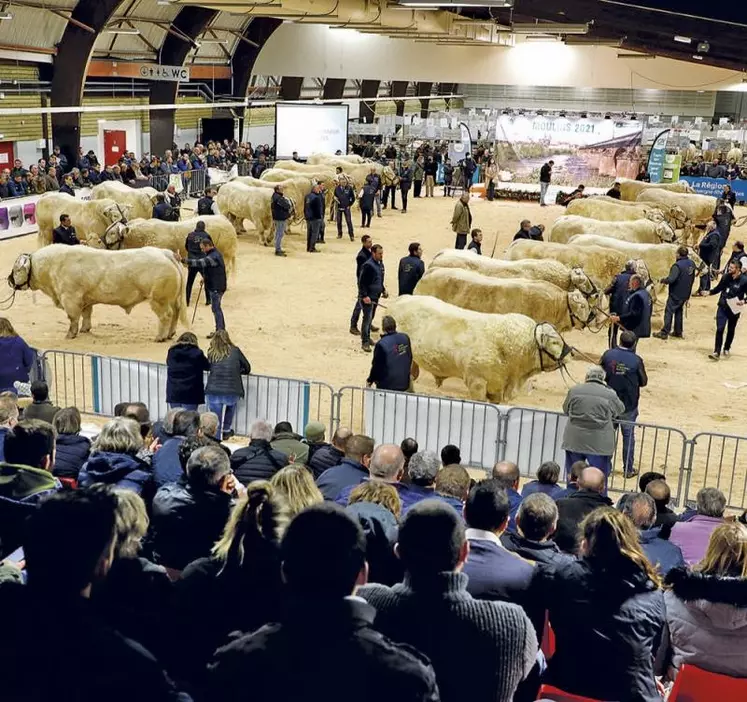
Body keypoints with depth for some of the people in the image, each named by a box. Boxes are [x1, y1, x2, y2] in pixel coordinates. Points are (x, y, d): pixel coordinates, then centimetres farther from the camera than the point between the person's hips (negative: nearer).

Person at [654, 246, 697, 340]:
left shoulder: (677, 265, -23)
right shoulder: (691, 264, 4)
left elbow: (671, 279, -30)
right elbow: (692, 279, 13)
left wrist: (663, 280, -8)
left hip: (675, 294, -8)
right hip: (685, 294, 8)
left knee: (669, 312, -1)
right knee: (679, 312, 18)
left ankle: (664, 332, 0)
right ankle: (678, 332, 22)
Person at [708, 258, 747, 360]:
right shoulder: (725, 277, -3)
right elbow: (719, 288, 12)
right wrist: (709, 292, 0)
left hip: (734, 309, -1)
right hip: (722, 307, 2)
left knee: (731, 330, 17)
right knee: (720, 329, -7)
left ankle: (727, 348, 37)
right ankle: (717, 352, -7)